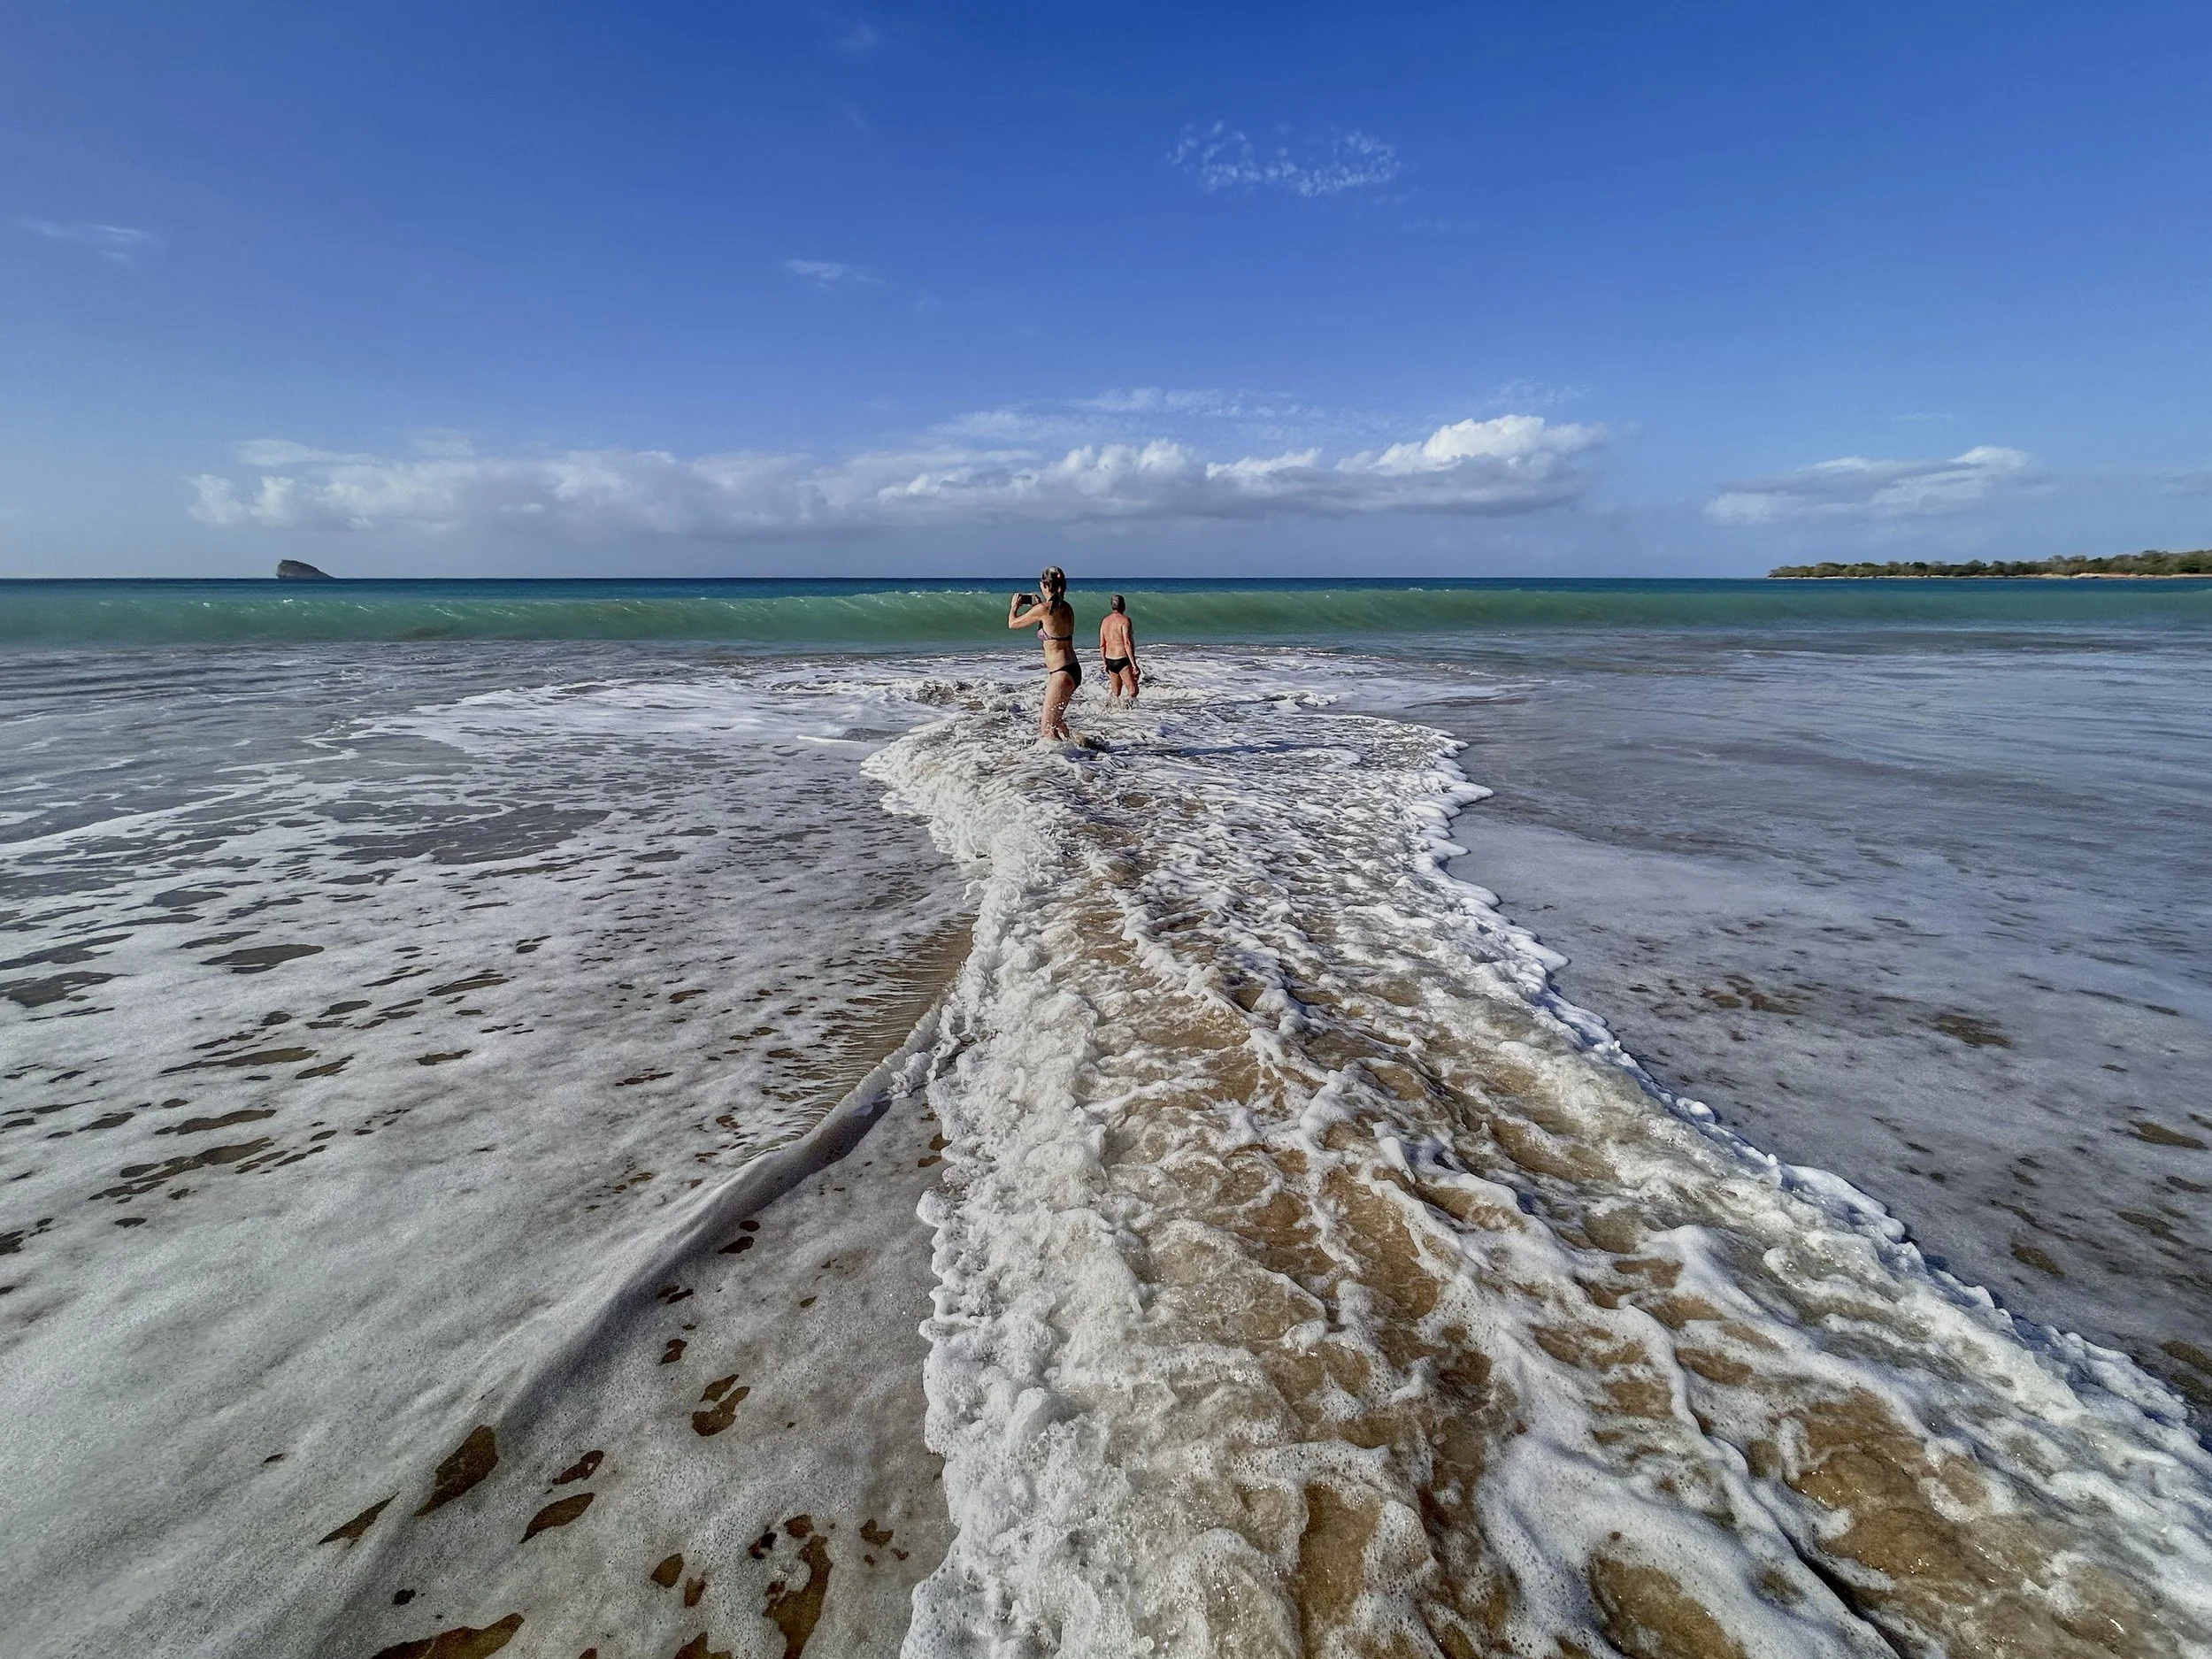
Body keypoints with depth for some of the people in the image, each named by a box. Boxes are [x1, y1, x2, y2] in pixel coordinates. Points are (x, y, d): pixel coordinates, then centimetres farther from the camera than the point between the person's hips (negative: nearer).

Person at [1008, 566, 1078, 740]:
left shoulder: (1043, 609, -15)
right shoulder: (1067, 608, 7)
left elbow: (1012, 623, 1)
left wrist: (1014, 606, 19)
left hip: (1061, 672, -9)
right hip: (1071, 669, 9)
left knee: (1047, 727, -4)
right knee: (1054, 719, 25)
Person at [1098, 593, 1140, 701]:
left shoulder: (1105, 621, 9)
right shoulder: (1124, 620, -10)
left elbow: (1102, 645, 10)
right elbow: (1127, 643, -18)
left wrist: (1105, 663, 18)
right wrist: (1133, 663, -17)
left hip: (1110, 660, 7)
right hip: (1123, 660, -7)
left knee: (1115, 693, 14)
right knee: (1133, 692, -6)